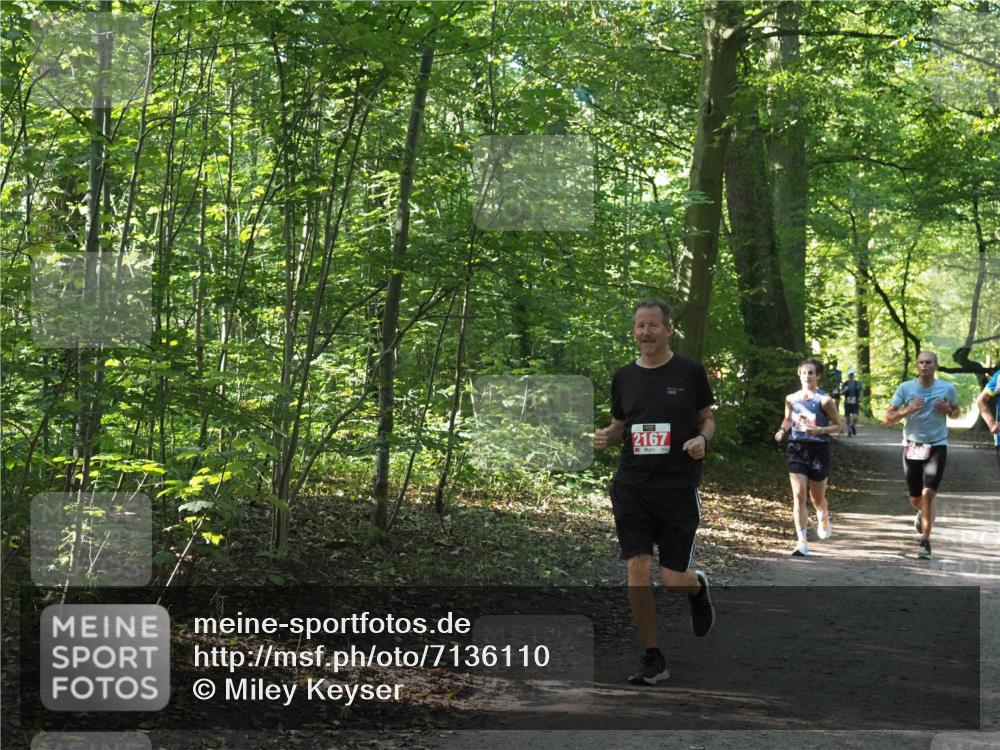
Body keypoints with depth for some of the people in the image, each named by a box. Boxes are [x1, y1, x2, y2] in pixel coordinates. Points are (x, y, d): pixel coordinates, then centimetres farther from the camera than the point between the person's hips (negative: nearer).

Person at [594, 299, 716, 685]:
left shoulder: (690, 372, 0)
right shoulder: (624, 377, 8)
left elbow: (707, 418, 9)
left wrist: (702, 439, -13)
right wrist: (606, 435, -4)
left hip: (679, 489, -2)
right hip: (632, 488, 3)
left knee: (673, 579, -2)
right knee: (638, 572, -6)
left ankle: (699, 586, 36)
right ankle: (653, 659, 6)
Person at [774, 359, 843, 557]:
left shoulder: (824, 400, -8)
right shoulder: (791, 398, 3)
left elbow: (837, 426, -4)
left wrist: (819, 430, -21)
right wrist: (782, 430, 0)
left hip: (819, 450, -2)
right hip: (796, 449, 2)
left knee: (817, 497, 12)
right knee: (798, 496, -11)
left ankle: (823, 519, 49)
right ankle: (802, 542, -12)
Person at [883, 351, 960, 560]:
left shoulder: (947, 389, -2)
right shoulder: (906, 388, -3)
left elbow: (957, 411, 16)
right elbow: (887, 418, -2)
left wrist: (948, 411, -8)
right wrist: (907, 410, -20)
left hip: (937, 446, -2)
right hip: (912, 447, 2)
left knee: (928, 494, -15)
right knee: (915, 499, 12)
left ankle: (925, 541, -8)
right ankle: (923, 514, 49)